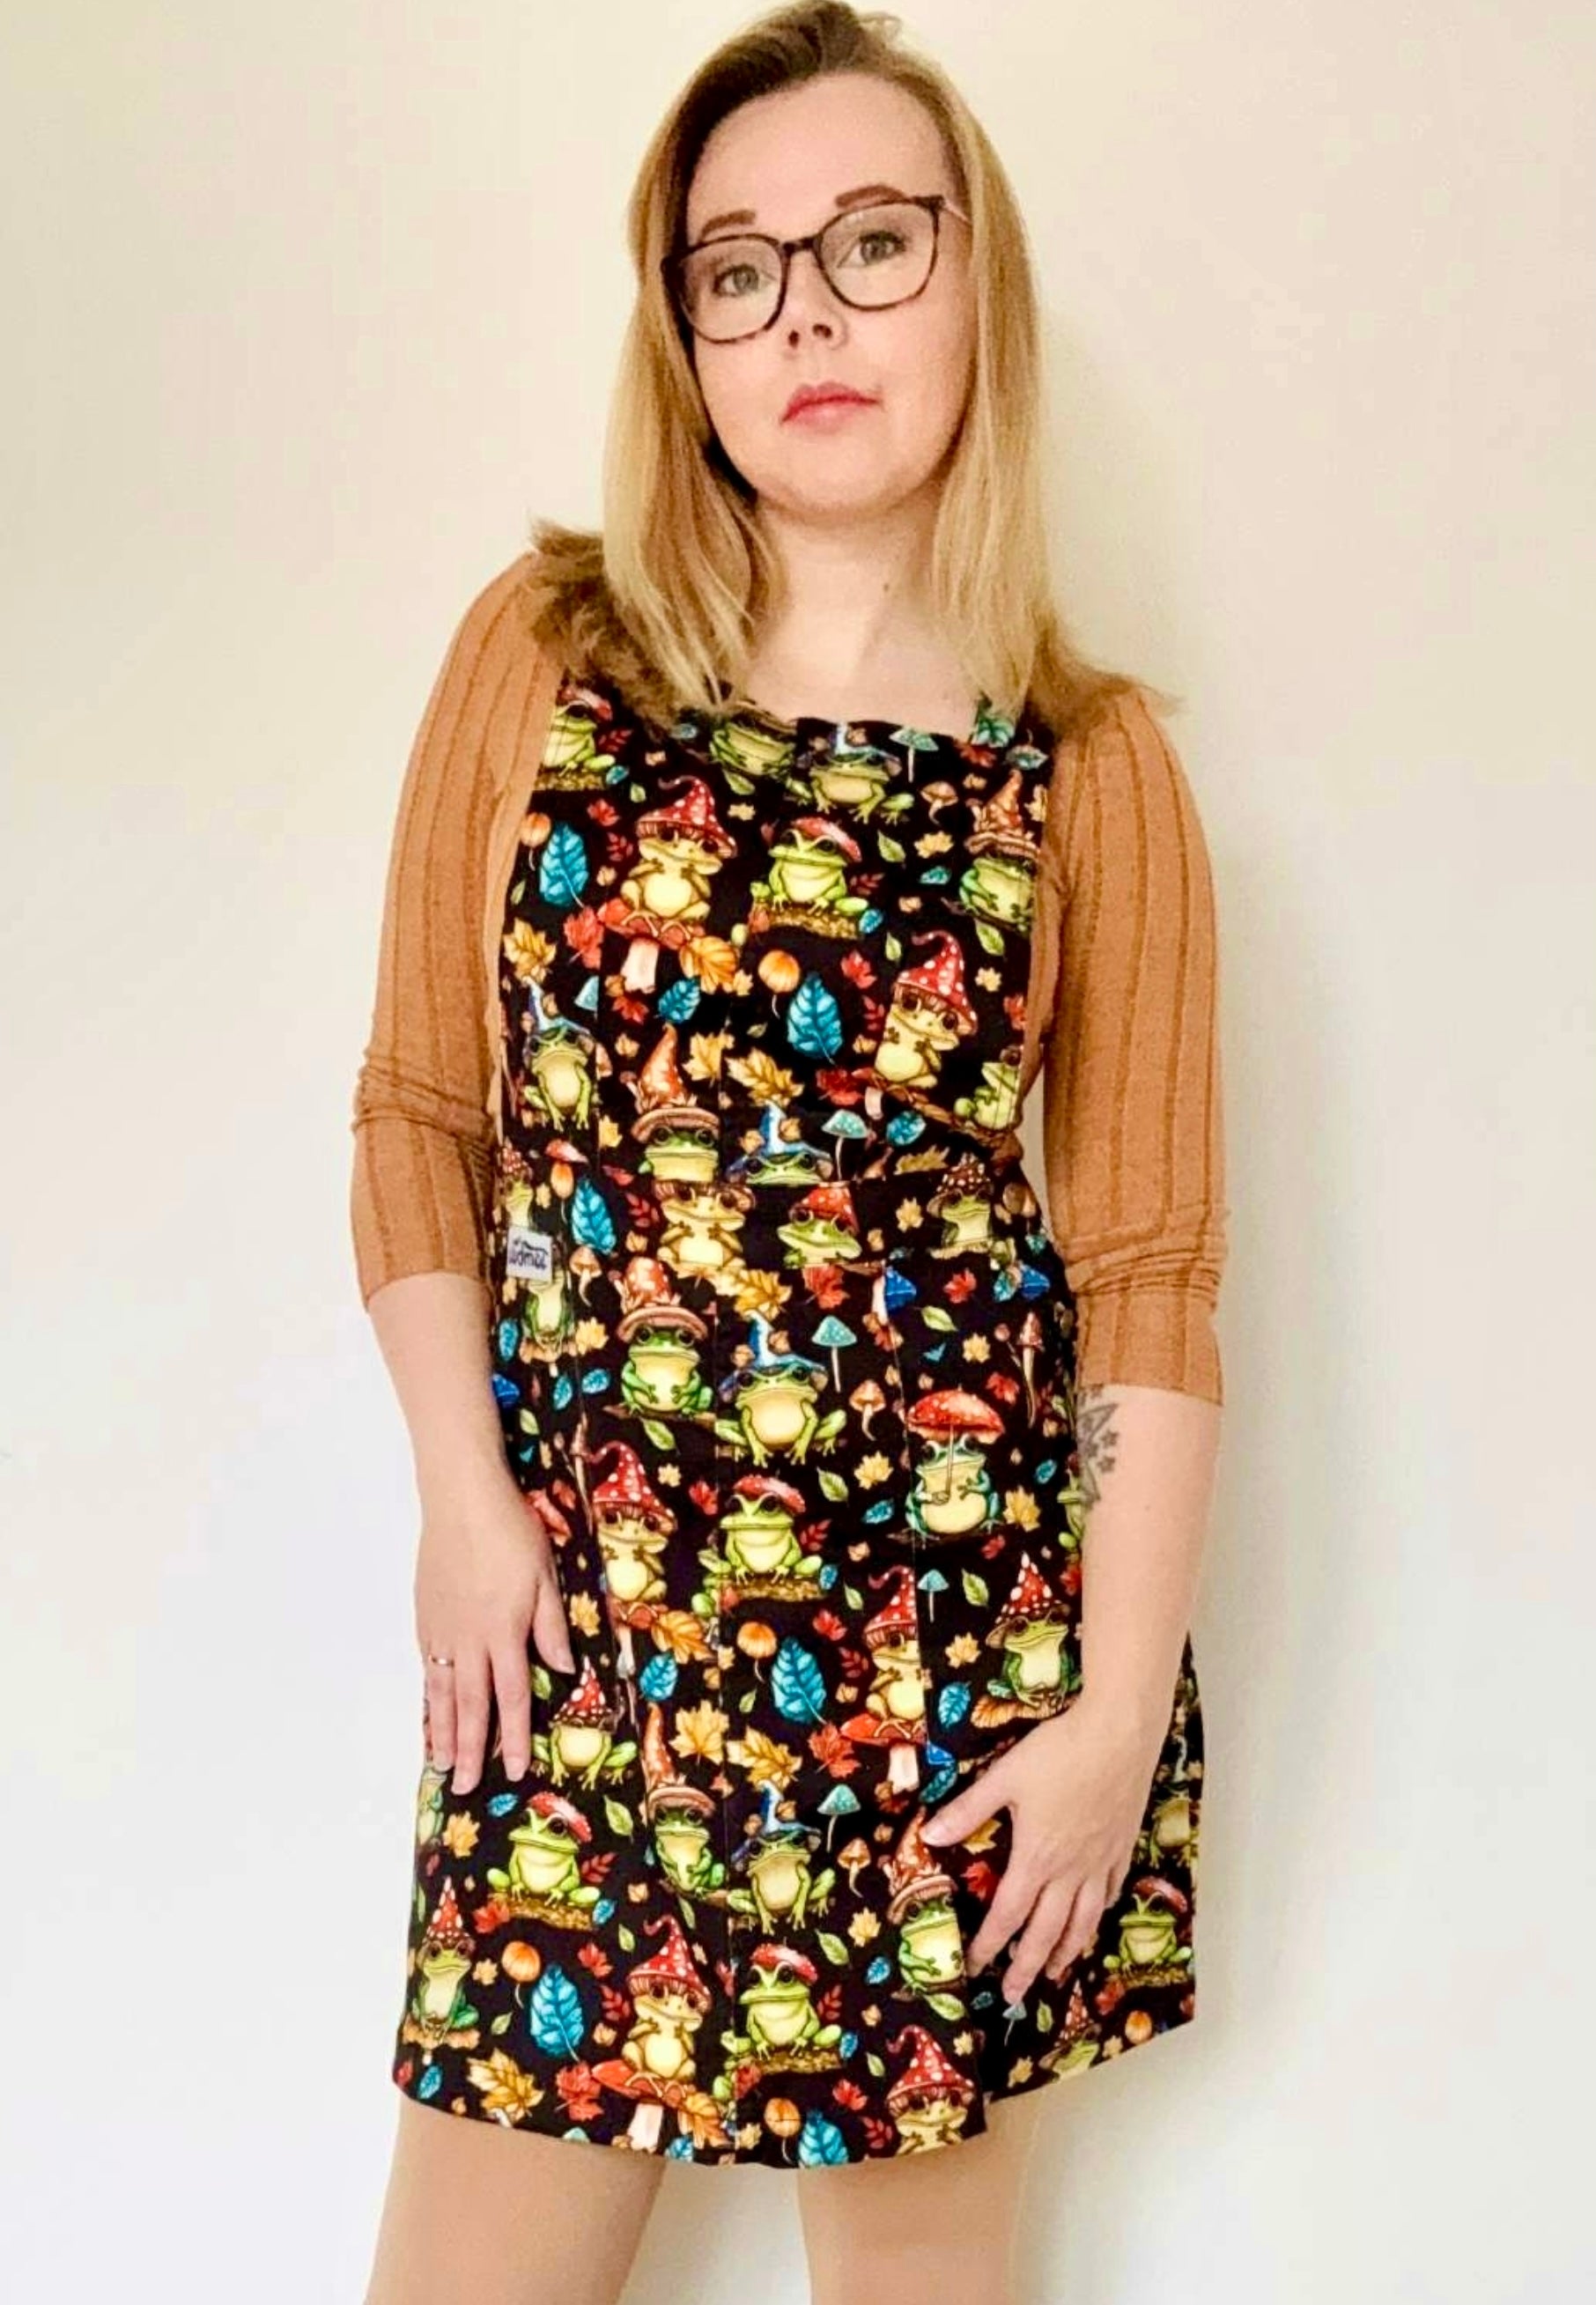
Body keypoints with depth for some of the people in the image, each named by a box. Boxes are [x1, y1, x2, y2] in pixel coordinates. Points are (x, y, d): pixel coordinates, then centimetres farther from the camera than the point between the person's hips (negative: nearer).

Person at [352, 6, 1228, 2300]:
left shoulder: (1092, 767, 0)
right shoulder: (541, 654, 4)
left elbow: (1150, 1276, -2)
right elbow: (421, 1116, 5)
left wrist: (1122, 1707, -6)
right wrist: (465, 1501, -3)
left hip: (960, 1620, 0)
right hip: (579, 1598, 1)